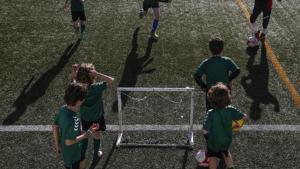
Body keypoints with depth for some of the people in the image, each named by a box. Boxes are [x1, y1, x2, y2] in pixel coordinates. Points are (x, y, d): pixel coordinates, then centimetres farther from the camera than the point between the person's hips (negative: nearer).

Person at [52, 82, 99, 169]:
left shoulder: (63, 109, -14)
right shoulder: (74, 120, -40)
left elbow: (55, 127, -2)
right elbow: (69, 141, -32)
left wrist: (57, 145, 10)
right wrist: (86, 134, -23)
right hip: (71, 152, -8)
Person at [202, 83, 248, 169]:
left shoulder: (211, 113, -33)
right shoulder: (230, 110, -24)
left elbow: (205, 131, -33)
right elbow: (244, 117, -11)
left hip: (213, 142, -3)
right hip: (227, 141, 3)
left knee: (212, 156, 25)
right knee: (226, 152, 36)